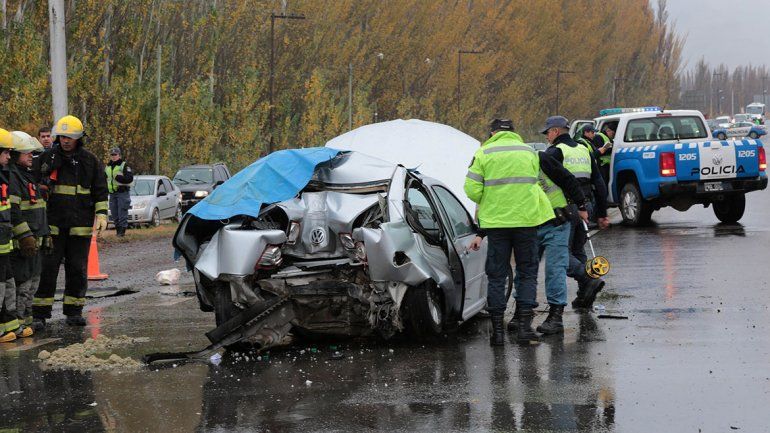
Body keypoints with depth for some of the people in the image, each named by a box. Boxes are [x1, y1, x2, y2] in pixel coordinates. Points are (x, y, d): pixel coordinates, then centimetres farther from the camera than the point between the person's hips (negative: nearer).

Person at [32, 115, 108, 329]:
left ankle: (74, 312, 16)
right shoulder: (47, 158, 4)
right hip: (52, 224, -1)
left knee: (77, 269, 6)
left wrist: (101, 215, 0)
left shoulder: (90, 161, 6)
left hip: (80, 227, 1)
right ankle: (39, 315, -2)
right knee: (47, 269, -4)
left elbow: (100, 191, 11)